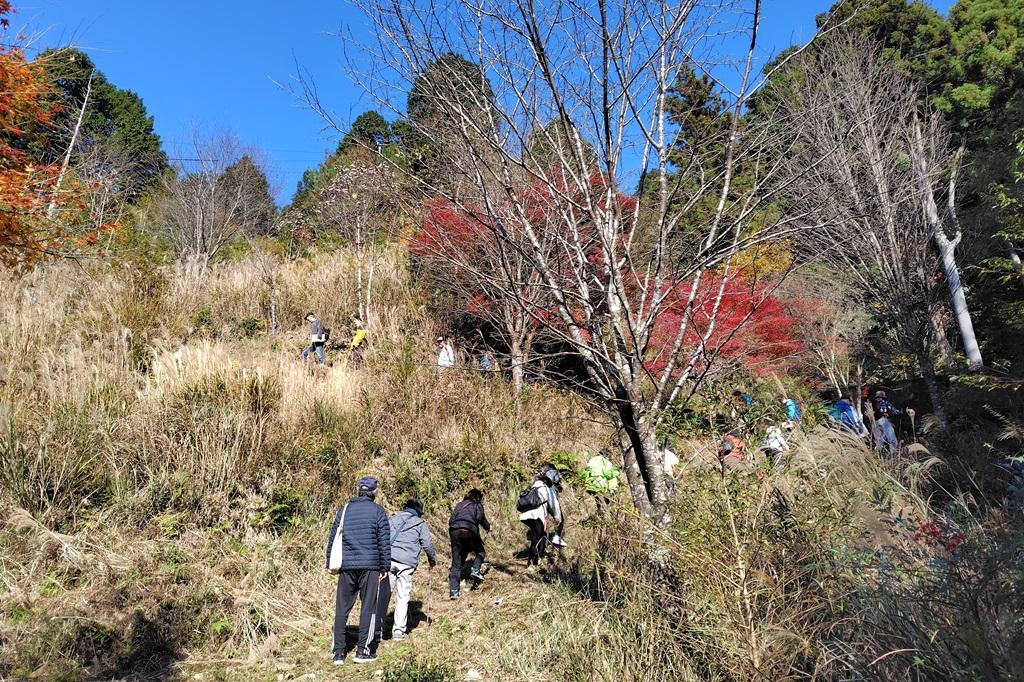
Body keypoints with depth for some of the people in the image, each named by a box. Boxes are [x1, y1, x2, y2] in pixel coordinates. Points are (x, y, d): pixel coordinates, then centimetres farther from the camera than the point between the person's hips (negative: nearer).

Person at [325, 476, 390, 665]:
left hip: (346, 567, 3)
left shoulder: (344, 510, 9)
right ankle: (363, 651, 7)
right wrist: (385, 566, 3)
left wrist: (331, 564, 19)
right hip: (369, 566, -3)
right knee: (368, 607, 6)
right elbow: (384, 541, -3)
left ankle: (338, 653, 12)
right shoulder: (377, 511, -1)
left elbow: (332, 538, 11)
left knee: (342, 609, 10)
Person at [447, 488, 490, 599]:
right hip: (468, 531, -4)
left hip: (454, 531, 4)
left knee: (456, 563, 7)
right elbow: (480, 518, -1)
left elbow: (451, 520, 21)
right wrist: (488, 527, 15)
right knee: (480, 551, 20)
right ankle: (475, 570, -4)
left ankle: (453, 591, 0)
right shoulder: (477, 505, 15)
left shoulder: (459, 505, 29)